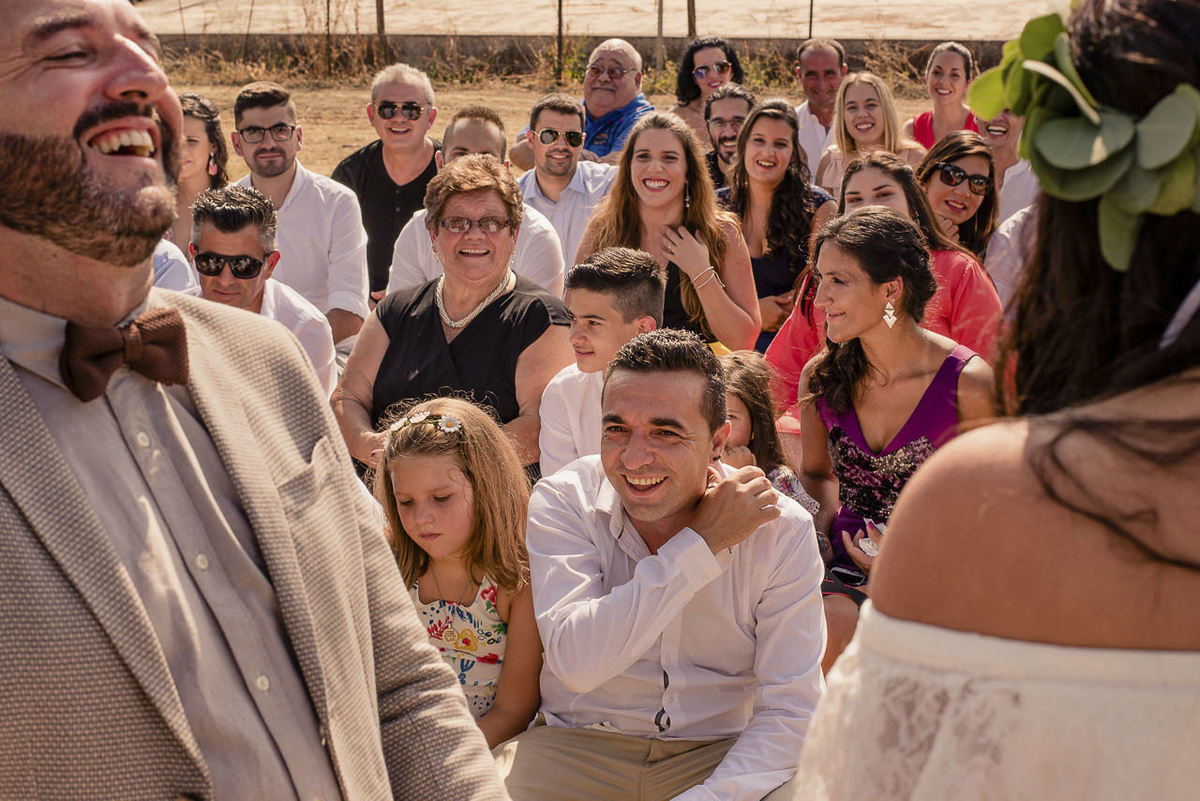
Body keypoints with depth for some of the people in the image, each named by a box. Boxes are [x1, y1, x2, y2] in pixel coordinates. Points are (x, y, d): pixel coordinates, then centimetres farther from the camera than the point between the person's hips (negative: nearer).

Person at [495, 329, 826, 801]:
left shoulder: (781, 530, -8)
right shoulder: (562, 501, -8)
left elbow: (788, 709, -10)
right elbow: (576, 662, -22)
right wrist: (700, 545, -21)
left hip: (724, 757, 1)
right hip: (575, 751, 0)